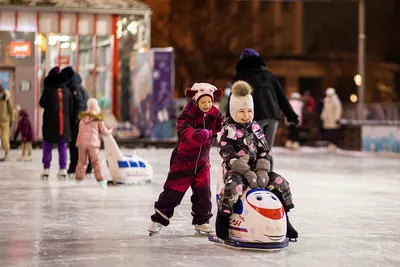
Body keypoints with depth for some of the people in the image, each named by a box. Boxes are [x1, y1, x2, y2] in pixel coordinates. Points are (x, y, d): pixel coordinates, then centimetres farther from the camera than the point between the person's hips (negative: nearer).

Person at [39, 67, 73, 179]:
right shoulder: (66, 90, 1)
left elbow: (42, 103, 1)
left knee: (47, 147, 6)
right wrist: (70, 122, 13)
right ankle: (62, 170, 5)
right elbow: (71, 108, 5)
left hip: (50, 123, -2)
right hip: (64, 123, 2)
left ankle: (46, 169, 3)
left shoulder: (48, 90, -9)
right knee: (63, 147, 8)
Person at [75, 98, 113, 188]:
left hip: (82, 142, 3)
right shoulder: (98, 119, -2)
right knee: (96, 162, 0)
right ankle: (101, 180, -4)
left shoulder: (82, 118, 11)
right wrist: (110, 130, 19)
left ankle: (78, 179, 19)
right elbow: (104, 132, 1)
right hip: (93, 143, -3)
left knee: (82, 161, 14)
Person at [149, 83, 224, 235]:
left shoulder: (215, 115, -5)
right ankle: (159, 219, 14)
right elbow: (184, 132, -35)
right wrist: (197, 135, -56)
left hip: (202, 160, 4)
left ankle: (201, 221, 20)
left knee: (203, 191, 5)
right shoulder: (187, 116, -19)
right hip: (183, 159, -4)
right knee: (173, 190, 1)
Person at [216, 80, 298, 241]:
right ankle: (223, 219, -24)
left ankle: (283, 219, 4)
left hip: (256, 169, 6)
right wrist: (248, 173, -23)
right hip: (235, 170, -6)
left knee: (280, 183, -8)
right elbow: (229, 156, -15)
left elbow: (265, 152, 7)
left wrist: (262, 172, -11)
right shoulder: (228, 131, -5)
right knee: (233, 185, -38)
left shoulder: (255, 129, 12)